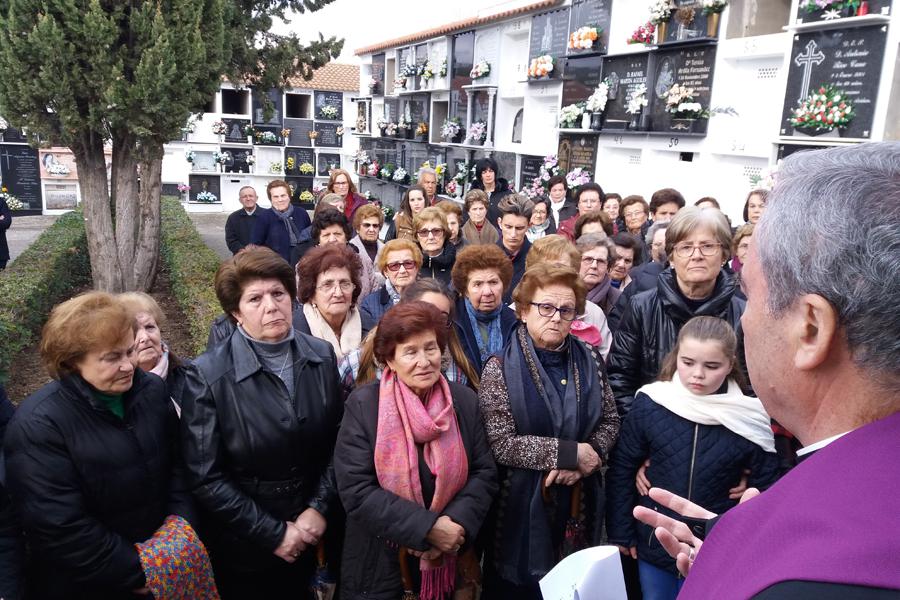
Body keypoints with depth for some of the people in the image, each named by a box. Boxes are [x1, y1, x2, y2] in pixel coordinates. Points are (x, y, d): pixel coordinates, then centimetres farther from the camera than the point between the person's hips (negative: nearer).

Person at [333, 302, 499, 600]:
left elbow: (485, 473, -1)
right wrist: (427, 527, -21)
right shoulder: (363, 404, -12)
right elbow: (357, 490, -17)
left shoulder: (465, 400, -2)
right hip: (381, 564, -2)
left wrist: (457, 523, -18)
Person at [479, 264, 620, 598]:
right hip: (524, 503, -4)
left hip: (580, 500, 4)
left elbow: (610, 421, 5)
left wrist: (584, 462, -14)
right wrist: (569, 453, -18)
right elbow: (501, 444, -18)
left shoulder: (588, 360, 2)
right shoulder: (501, 368, -12)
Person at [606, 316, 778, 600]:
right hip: (654, 547, 1)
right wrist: (620, 533, 0)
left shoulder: (747, 419, -13)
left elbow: (765, 488, -3)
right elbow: (621, 469, -2)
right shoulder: (649, 404, -11)